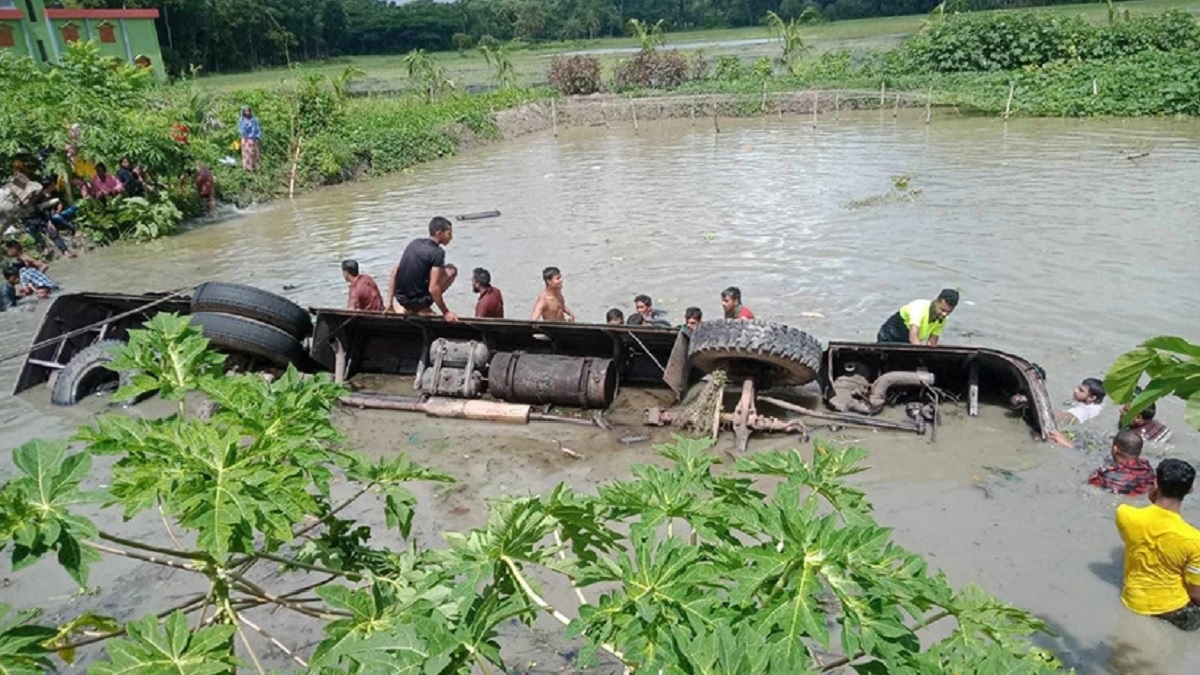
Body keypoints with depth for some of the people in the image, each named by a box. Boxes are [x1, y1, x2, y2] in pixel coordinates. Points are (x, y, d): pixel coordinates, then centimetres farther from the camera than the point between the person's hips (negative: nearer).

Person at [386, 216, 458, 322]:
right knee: (451, 270, 4)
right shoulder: (437, 252, -15)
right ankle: (423, 309, 1)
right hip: (417, 301, -8)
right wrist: (445, 312, -12)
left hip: (400, 298, 8)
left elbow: (395, 271, 9)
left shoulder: (414, 243, 6)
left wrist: (389, 301, 14)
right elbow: (433, 289, -22)